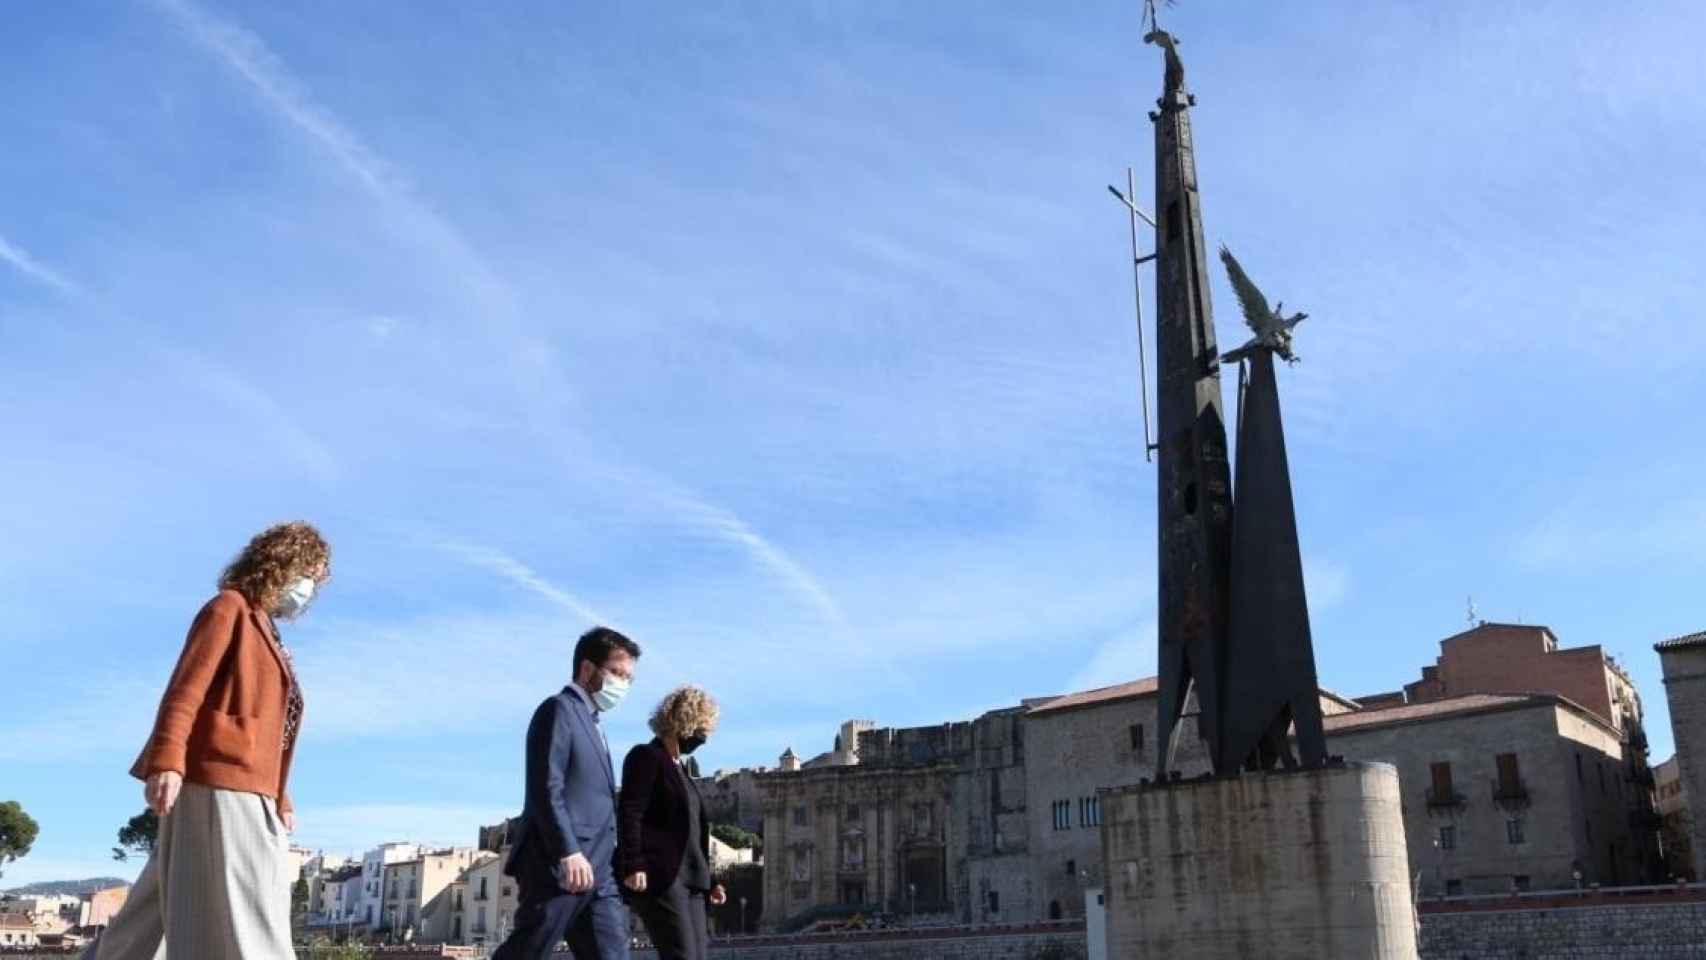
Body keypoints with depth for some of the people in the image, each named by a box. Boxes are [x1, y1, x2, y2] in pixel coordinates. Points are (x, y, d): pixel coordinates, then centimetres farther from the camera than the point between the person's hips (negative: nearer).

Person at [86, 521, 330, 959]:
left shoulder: (268, 635, 25)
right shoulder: (231, 608, -1)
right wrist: (165, 762, -26)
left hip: (246, 792, 9)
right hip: (217, 784, -9)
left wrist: (280, 801, 23)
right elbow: (186, 689, -13)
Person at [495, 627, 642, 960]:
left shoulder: (590, 723, 26)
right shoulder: (559, 709, -3)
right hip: (561, 866, -9)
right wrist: (569, 852, -23)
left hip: (597, 870, 9)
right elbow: (546, 789, -15)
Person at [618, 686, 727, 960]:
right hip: (658, 876, -9)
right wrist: (633, 865, -23)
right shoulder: (646, 757, -2)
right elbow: (629, 814, -13)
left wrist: (708, 880, 21)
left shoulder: (679, 768, 24)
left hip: (688, 878, 9)